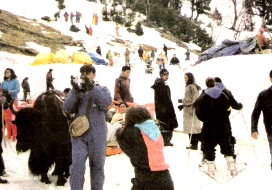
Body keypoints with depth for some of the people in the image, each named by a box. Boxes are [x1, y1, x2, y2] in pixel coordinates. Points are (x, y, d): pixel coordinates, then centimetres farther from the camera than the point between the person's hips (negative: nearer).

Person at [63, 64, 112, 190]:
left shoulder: (102, 90, 9)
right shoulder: (75, 91, 12)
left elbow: (106, 102, -13)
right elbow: (68, 109, -2)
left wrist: (91, 88, -23)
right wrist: (76, 91, -15)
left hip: (98, 135, 0)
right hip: (79, 134, 0)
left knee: (97, 165, 8)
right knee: (77, 165, -10)